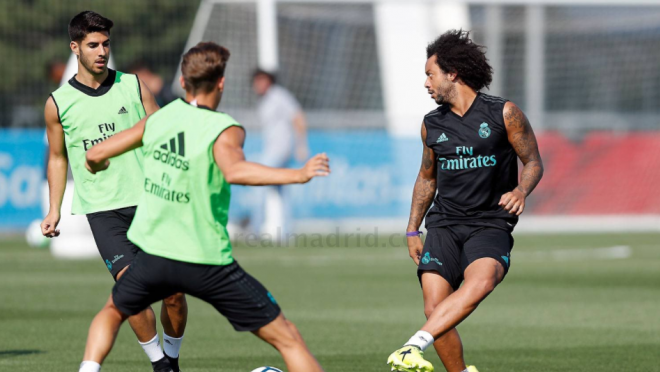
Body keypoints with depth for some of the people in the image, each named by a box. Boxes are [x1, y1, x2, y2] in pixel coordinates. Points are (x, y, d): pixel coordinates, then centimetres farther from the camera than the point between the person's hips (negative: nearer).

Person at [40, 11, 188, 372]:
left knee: (173, 290, -3)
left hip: (149, 202, 1)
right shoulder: (59, 102, 4)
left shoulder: (133, 86, 5)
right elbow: (58, 158, 15)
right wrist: (54, 209, 9)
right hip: (102, 209, -1)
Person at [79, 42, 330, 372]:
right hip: (208, 264, -4)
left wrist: (98, 167, 35)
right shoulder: (224, 129, -12)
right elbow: (234, 171, -35)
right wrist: (297, 175, -36)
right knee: (288, 339, 2)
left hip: (153, 257, 4)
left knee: (113, 311, 33)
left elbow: (95, 155, 12)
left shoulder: (161, 118, 4)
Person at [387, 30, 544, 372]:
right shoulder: (432, 125, 12)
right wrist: (413, 231, 19)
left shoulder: (503, 114, 0)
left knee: (480, 282, -34)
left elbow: (534, 163, 5)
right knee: (434, 309, -15)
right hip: (443, 225, 4)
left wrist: (521, 191, -16)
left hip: (490, 225, -4)